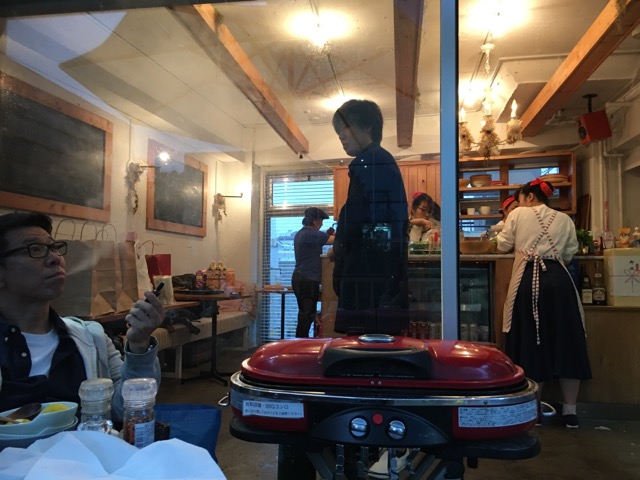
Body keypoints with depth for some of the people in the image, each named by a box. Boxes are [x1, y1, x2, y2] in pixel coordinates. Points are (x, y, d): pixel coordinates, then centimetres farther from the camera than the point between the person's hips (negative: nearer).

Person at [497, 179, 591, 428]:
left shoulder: (518, 214, 5)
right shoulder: (564, 219, 12)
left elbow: (503, 246, 9)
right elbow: (569, 253, 15)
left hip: (528, 281, -2)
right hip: (559, 280, 2)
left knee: (530, 341, 7)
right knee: (566, 341, 8)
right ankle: (570, 410, 15)